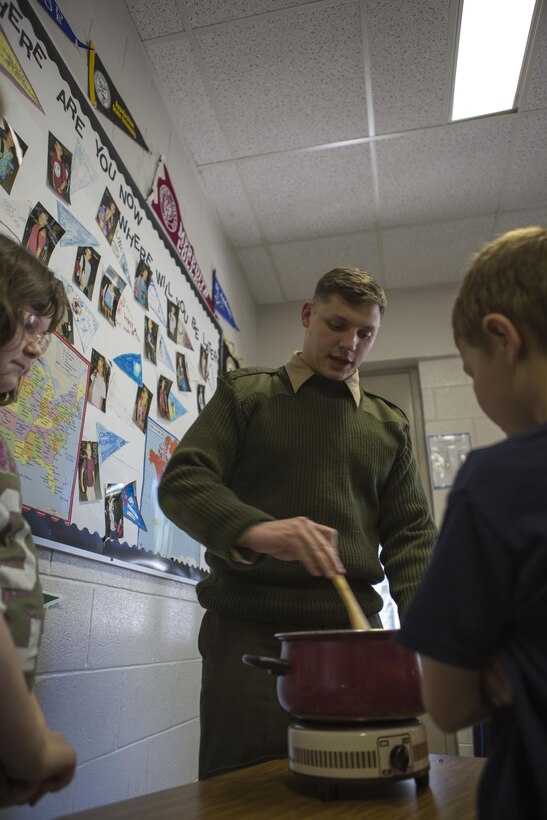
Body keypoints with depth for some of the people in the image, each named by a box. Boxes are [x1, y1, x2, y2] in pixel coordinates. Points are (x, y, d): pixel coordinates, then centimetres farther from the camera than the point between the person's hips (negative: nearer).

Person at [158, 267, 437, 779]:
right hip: (250, 627, -2)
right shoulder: (246, 393, 5)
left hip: (353, 629, 3)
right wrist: (254, 530, -24)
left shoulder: (390, 425, 14)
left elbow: (409, 530, 12)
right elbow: (181, 481, -5)